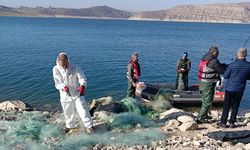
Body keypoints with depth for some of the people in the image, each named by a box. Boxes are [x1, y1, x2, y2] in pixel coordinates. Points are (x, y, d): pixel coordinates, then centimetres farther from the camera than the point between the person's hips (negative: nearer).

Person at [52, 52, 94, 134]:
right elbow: (58, 83, -11)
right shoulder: (56, 70, -11)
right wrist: (64, 87, -33)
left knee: (82, 110, -4)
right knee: (68, 112, 15)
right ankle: (70, 125, 40)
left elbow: (82, 77, -14)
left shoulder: (74, 67, -13)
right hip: (65, 95, 2)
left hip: (77, 93, -1)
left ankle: (89, 126, 12)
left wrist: (82, 86, -35)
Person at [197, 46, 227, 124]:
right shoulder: (214, 61, -20)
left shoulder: (204, 58, 6)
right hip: (208, 84, -9)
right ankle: (200, 118, 3)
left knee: (205, 100, 23)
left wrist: (222, 65, 8)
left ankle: (204, 115, 38)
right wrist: (225, 66, 6)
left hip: (202, 82, 9)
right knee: (207, 102, 1)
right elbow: (222, 71, -11)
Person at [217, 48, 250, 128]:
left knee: (226, 106, 7)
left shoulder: (232, 65, -17)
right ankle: (232, 123, 20)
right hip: (240, 90, 3)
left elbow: (225, 76, -8)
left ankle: (223, 122, 13)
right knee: (235, 106, 13)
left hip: (230, 89, -3)